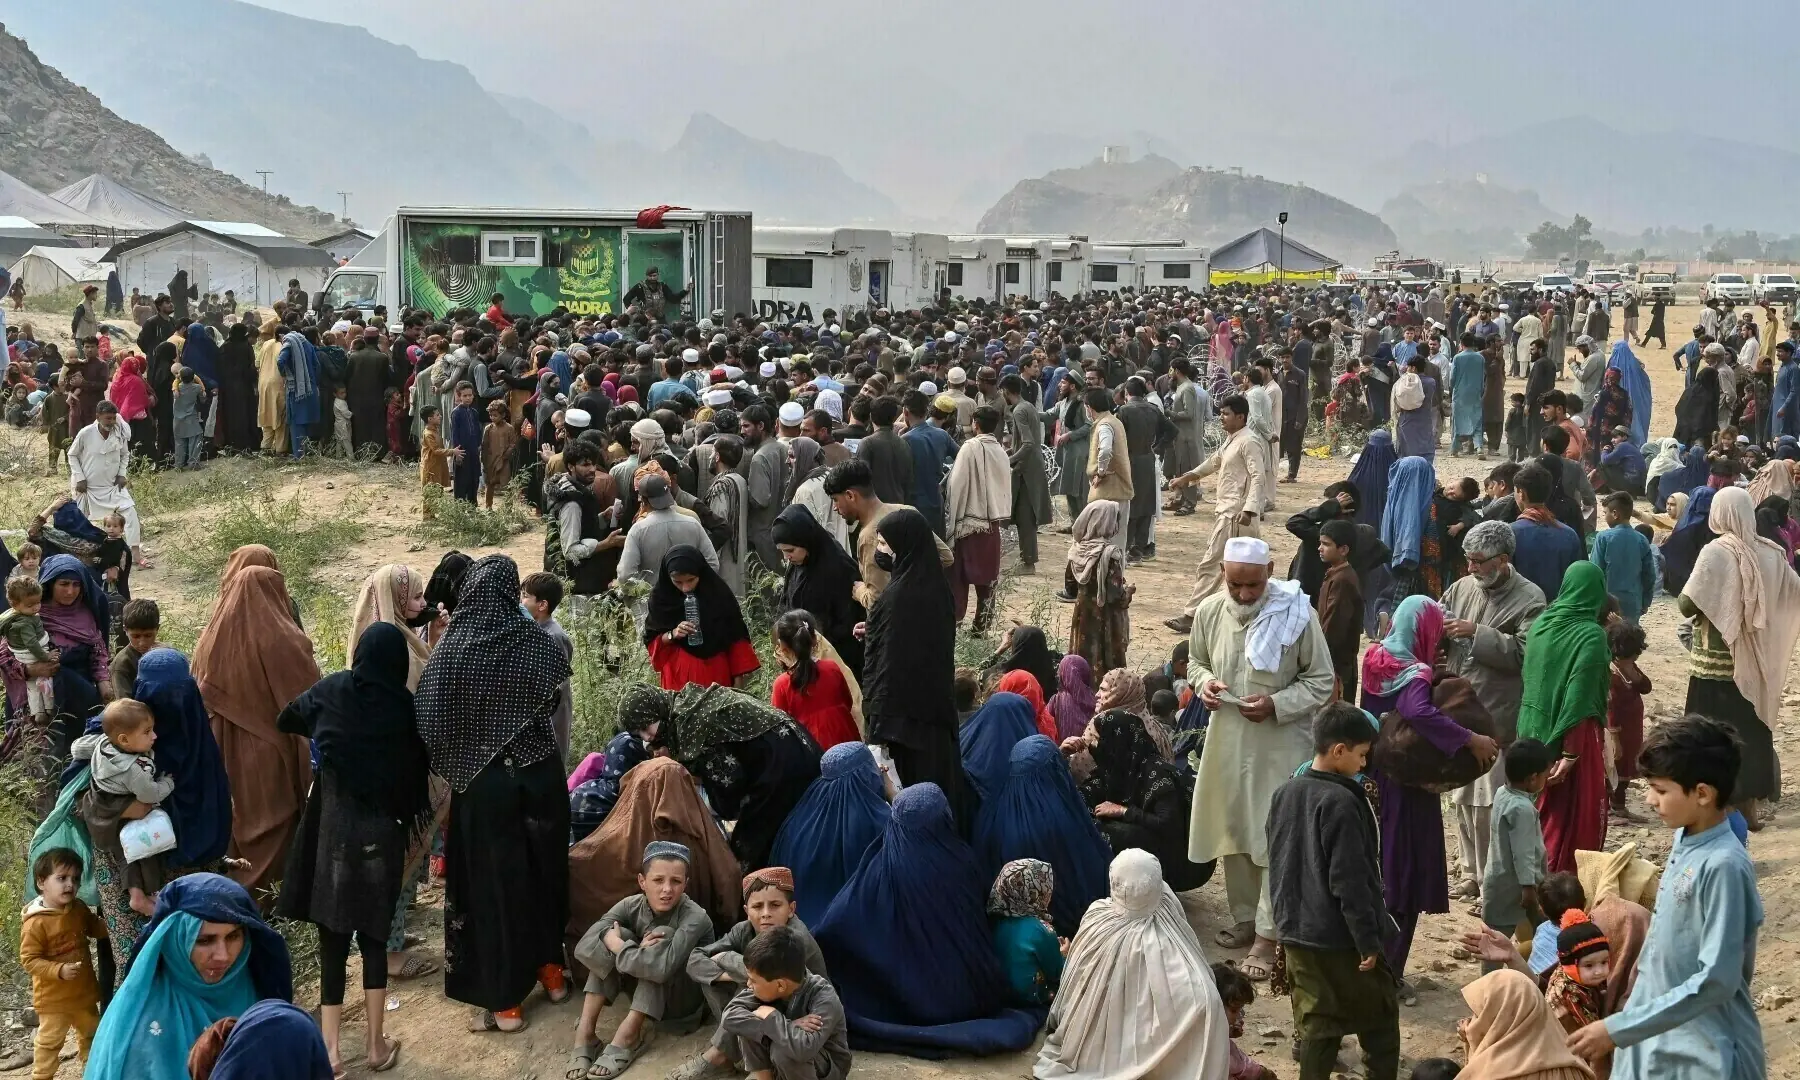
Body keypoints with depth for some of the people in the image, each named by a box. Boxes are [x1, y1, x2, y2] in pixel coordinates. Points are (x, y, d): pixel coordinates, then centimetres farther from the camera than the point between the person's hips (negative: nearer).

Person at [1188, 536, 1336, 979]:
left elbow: (1322, 680, -7)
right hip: (1227, 737, 4)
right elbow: (1195, 660, 14)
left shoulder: (1297, 614, -16)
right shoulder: (1209, 611, -4)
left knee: (1276, 838, -3)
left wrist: (1277, 704, -21)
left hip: (1280, 742, -4)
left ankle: (1267, 935, 4)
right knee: (1233, 829, 15)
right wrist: (1204, 682, -9)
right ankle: (1244, 917, 31)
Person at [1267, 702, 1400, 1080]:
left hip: (1297, 934, 7)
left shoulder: (1284, 793, 6)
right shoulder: (1341, 802, -19)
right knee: (1379, 1017, 9)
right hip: (1340, 937, -7)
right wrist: (1368, 939, -15)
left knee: (1315, 1021, 12)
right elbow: (1350, 881, -20)